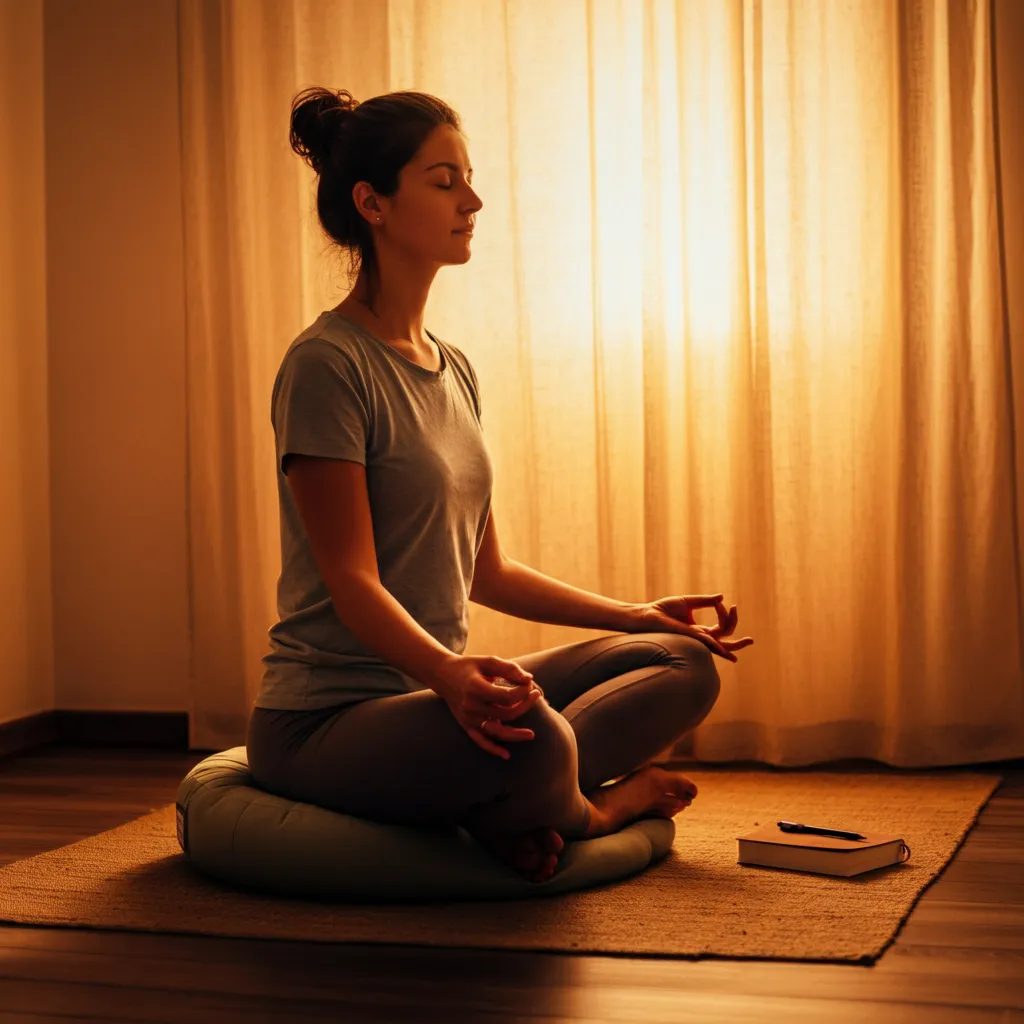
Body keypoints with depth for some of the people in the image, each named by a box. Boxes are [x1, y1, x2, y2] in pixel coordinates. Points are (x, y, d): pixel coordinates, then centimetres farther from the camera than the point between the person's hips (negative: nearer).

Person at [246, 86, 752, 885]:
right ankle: (592, 808, -4)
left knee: (687, 666, 3)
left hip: (438, 687, 9)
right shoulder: (327, 365, -13)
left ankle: (516, 808, -15)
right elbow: (351, 581, -20)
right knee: (526, 734, -38)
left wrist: (632, 615, 18)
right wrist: (452, 675, -37)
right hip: (327, 719, -9)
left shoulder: (455, 371, 14)